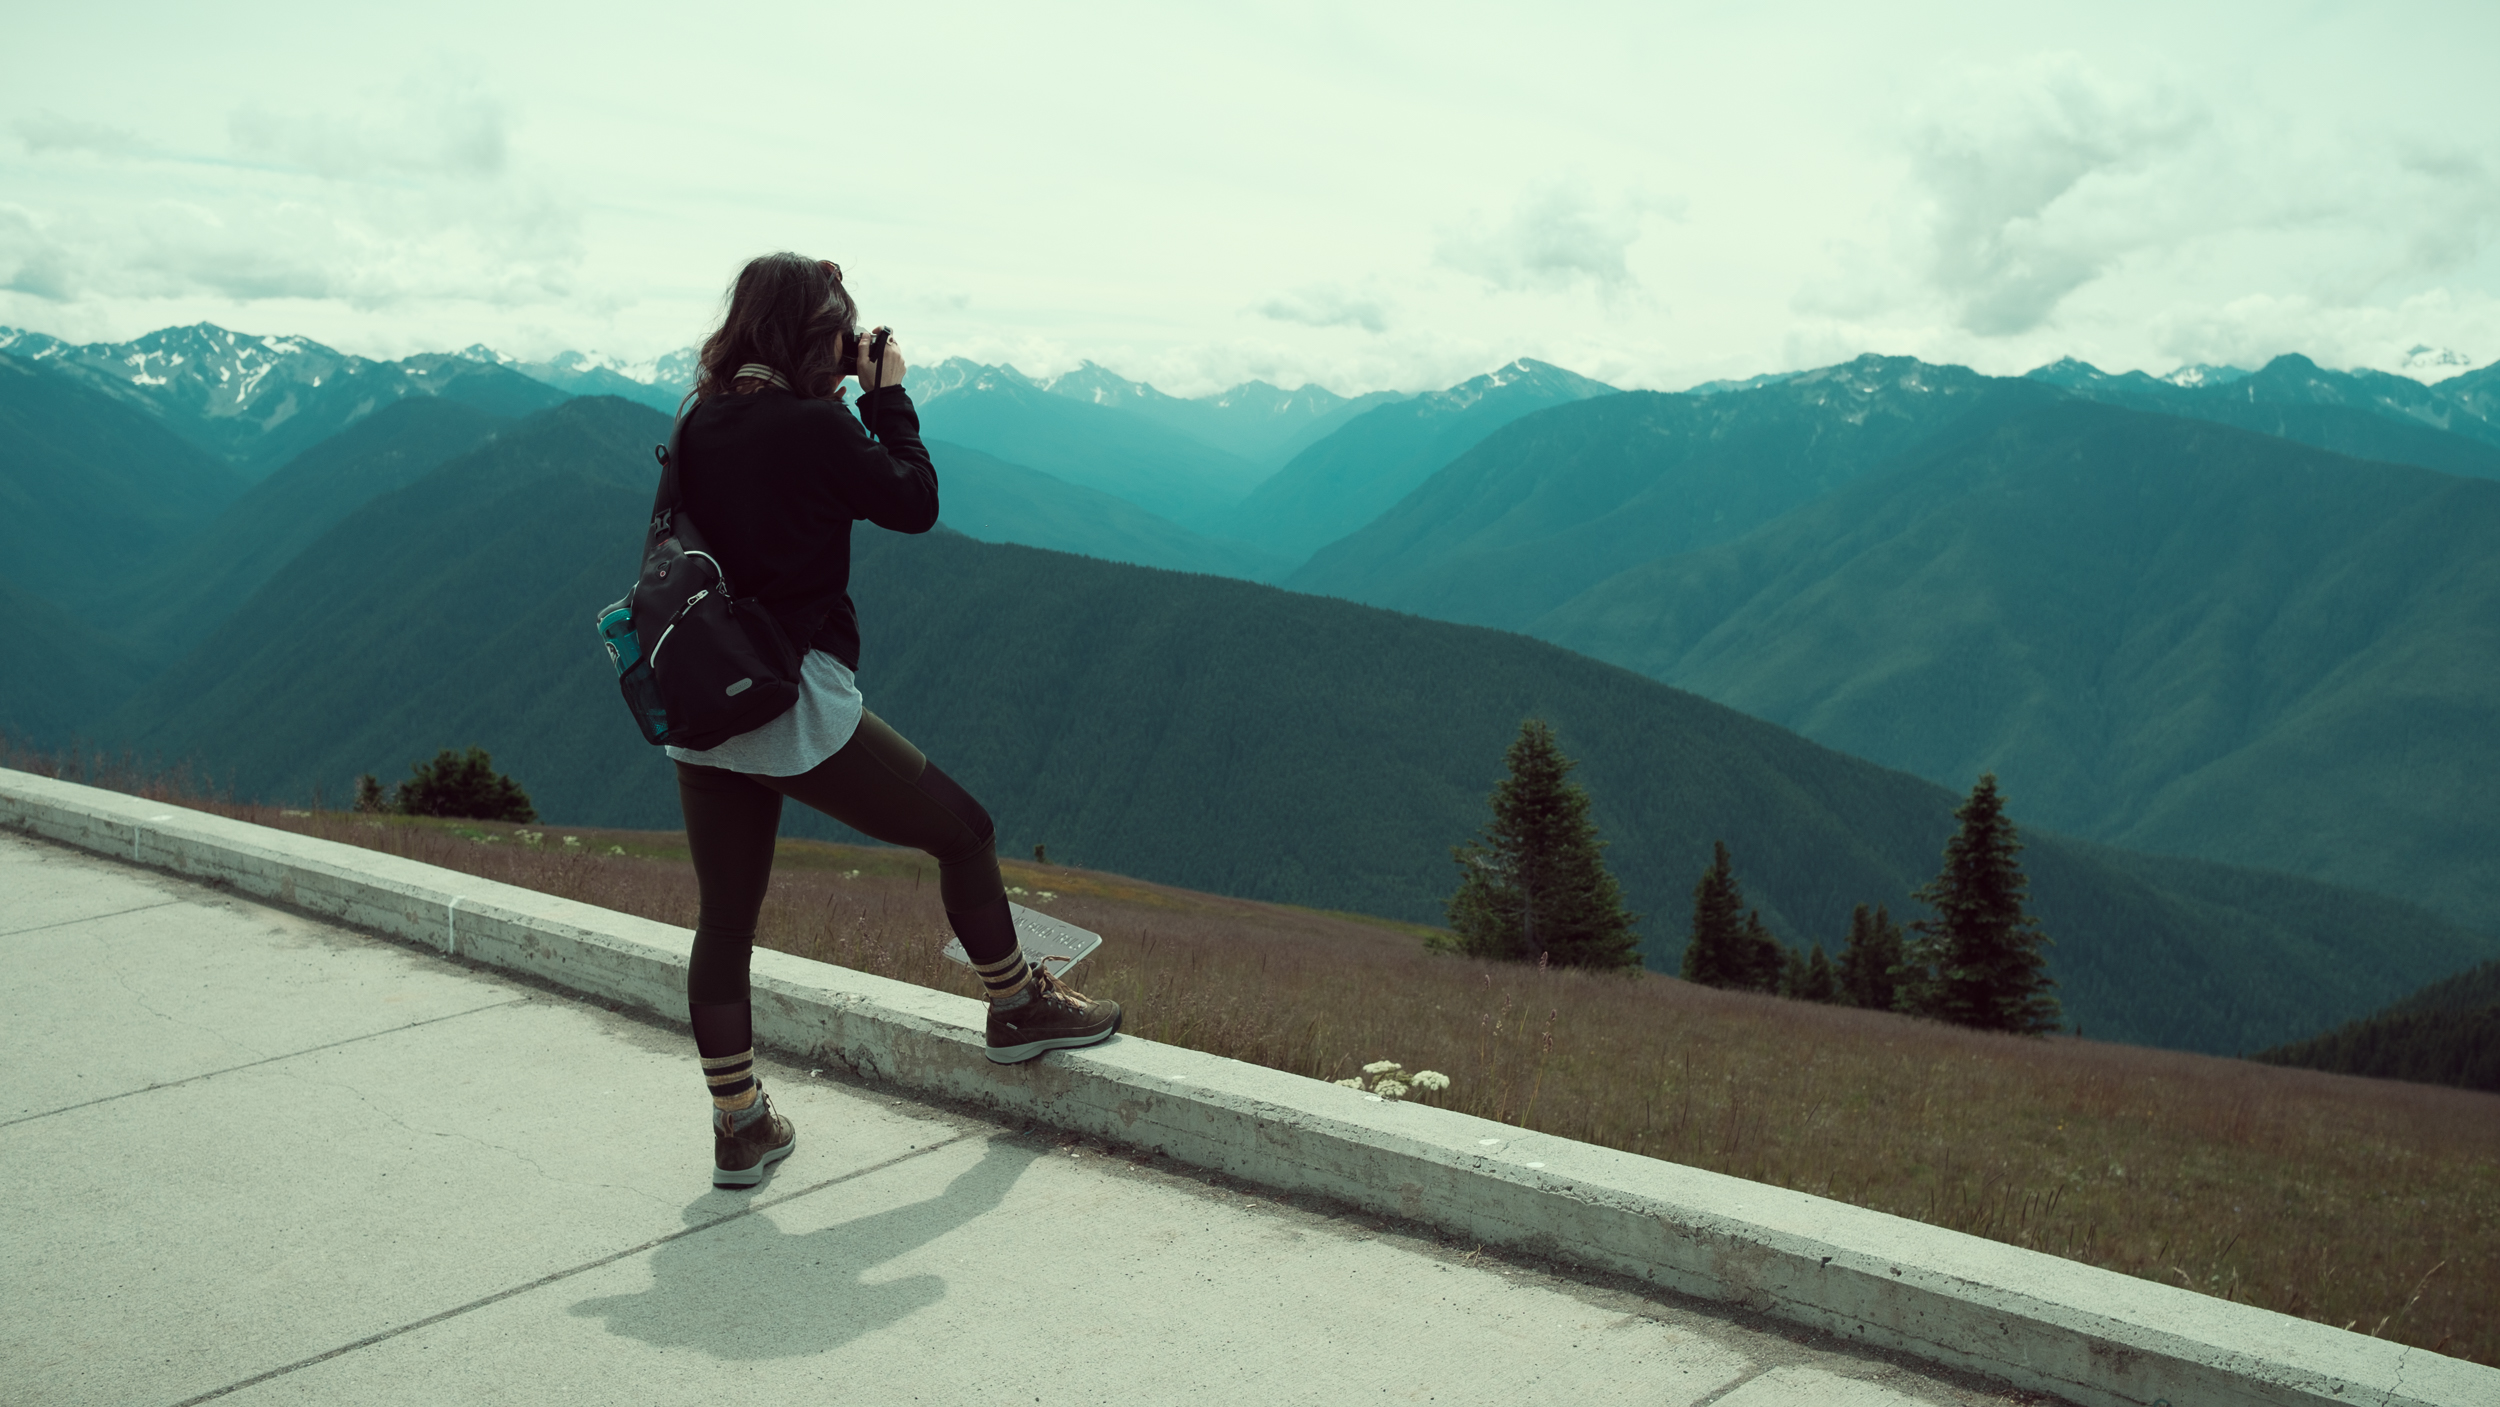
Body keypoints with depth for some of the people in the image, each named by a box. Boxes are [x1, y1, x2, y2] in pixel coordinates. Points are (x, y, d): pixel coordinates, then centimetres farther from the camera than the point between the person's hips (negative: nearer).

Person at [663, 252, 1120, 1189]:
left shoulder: (699, 422, 6)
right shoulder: (813, 426, -14)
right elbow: (914, 503, -2)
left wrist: (827, 403, 16)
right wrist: (887, 397, 7)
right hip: (799, 707, -7)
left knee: (725, 919, 12)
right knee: (962, 830, 13)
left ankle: (739, 1126, 21)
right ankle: (1017, 1008, 29)